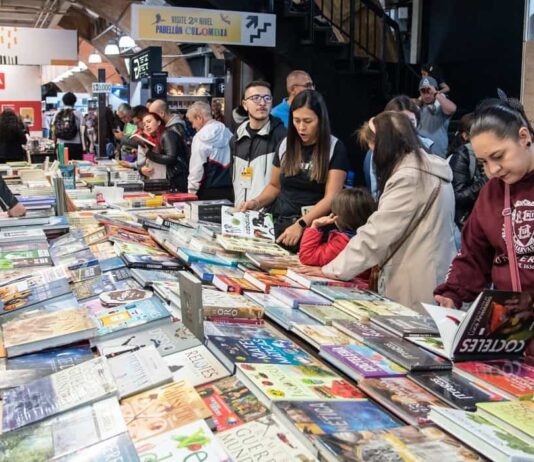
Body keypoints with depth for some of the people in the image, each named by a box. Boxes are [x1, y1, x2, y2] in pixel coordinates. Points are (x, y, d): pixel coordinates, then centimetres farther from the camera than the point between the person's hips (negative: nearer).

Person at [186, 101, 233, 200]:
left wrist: (191, 191, -1)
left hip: (209, 192, -5)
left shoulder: (201, 137, -10)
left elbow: (196, 169, -10)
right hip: (229, 190, 5)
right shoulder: (228, 133, 6)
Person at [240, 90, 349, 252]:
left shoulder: (335, 148, -4)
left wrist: (301, 224, -22)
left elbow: (331, 197, -11)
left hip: (313, 228, -3)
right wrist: (256, 202, -1)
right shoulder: (286, 145, 9)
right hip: (279, 223, 3)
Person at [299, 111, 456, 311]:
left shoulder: (409, 177, -19)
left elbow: (377, 231, -20)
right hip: (424, 280, 9)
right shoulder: (428, 166, 11)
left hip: (416, 288, -9)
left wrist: (332, 270, -13)